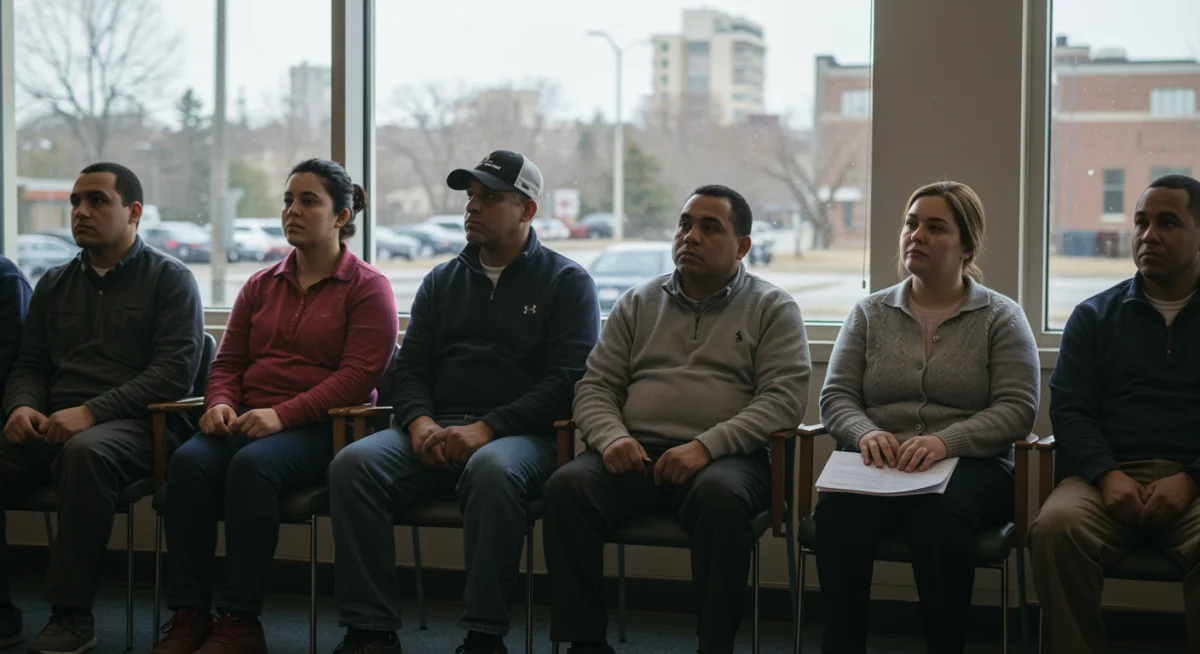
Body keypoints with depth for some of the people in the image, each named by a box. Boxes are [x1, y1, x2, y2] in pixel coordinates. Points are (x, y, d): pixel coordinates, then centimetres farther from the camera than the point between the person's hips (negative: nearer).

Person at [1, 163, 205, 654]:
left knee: (85, 452, -39)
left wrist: (91, 411, -17)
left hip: (129, 425, -5)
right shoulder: (54, 284, 23)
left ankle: (72, 615, -30)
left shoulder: (169, 279, 5)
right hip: (50, 428, 5)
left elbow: (175, 371, -6)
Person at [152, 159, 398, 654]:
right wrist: (221, 403, -3)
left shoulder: (367, 287, 3)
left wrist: (282, 414, -20)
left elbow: (359, 374, -9)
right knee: (189, 460, -27)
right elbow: (228, 362, 22)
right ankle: (189, 614, -27)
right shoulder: (260, 286, 22)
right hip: (249, 422, 5)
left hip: (322, 427, -5)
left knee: (251, 465, -35)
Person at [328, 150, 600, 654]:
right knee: (353, 464, -24)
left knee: (492, 470, -40)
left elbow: (566, 380, -4)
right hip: (434, 430, 5)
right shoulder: (442, 281, 23)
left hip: (516, 434, -4)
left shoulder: (566, 282, 8)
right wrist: (421, 422, -7)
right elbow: (410, 370, 17)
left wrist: (486, 428, -17)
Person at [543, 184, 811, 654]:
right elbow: (595, 386, 15)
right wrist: (611, 437, -9)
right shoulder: (638, 303, 20)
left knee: (720, 496, -38)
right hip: (637, 454, 3)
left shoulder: (773, 309, 9)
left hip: (725, 457, -3)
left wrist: (706, 446, -17)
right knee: (566, 487, -26)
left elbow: (784, 398, -4)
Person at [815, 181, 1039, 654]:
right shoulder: (870, 313, 17)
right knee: (836, 512, -33)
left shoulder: (1001, 317, 8)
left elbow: (1017, 409, -3)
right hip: (877, 463, 2)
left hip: (968, 464, -2)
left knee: (939, 515, -37)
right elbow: (835, 397, 11)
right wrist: (866, 433, -12)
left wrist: (945, 442, -19)